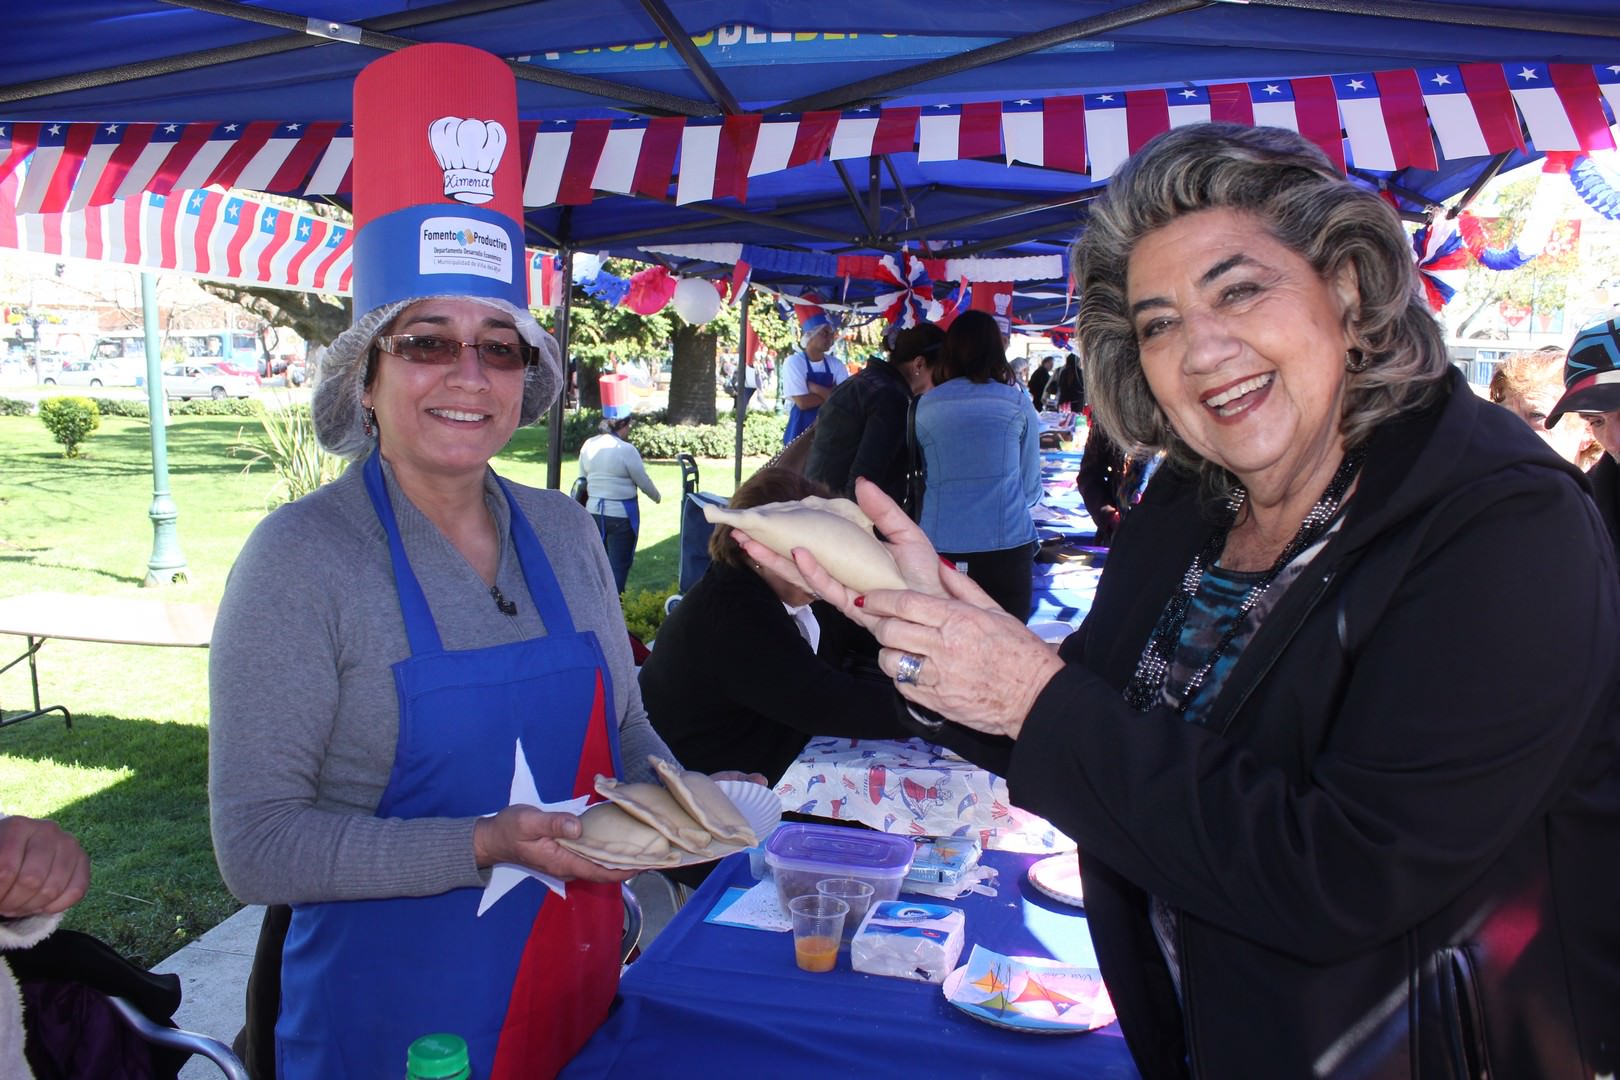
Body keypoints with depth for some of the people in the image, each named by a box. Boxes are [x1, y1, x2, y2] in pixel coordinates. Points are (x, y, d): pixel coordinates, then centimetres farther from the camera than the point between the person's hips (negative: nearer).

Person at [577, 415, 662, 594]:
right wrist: (657, 497, 14)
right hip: (621, 514, -6)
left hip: (594, 510, 6)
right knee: (619, 565, 3)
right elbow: (644, 481, -5)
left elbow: (582, 478, 12)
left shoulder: (588, 445, 3)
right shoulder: (626, 449, -15)